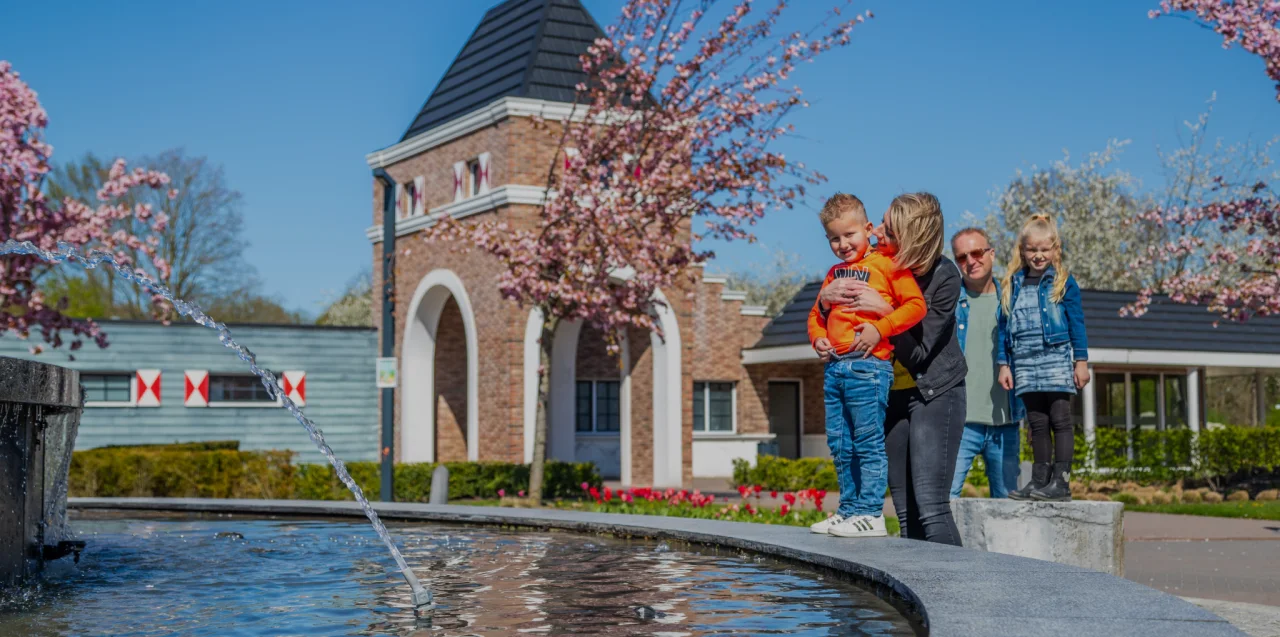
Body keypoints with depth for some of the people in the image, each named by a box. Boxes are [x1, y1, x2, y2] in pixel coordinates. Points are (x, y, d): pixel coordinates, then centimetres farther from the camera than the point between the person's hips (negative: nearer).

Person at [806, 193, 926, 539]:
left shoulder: (886, 265, 0)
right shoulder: (835, 274, 21)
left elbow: (915, 305, -7)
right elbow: (817, 313, 28)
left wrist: (880, 328, -16)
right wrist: (817, 336, 8)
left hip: (868, 364, -8)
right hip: (835, 365, 8)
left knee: (868, 442, -6)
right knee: (839, 443, 11)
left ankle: (871, 514, -3)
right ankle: (849, 509, 19)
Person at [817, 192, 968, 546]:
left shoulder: (945, 276, -16)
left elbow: (919, 351, -18)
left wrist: (884, 311, -28)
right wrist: (825, 297, -15)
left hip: (934, 393, -5)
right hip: (890, 393, 5)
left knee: (930, 506, -16)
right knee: (905, 513, 3)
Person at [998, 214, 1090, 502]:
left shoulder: (1064, 282, 1)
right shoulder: (1012, 285, 10)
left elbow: (1077, 324, 1)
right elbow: (1004, 327, 12)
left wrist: (1081, 361, -3)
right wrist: (1004, 364, 8)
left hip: (1057, 362, -4)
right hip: (1025, 365, 4)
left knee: (1060, 421, -3)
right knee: (1037, 424, 9)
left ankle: (1061, 481, -2)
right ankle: (1040, 480, 13)